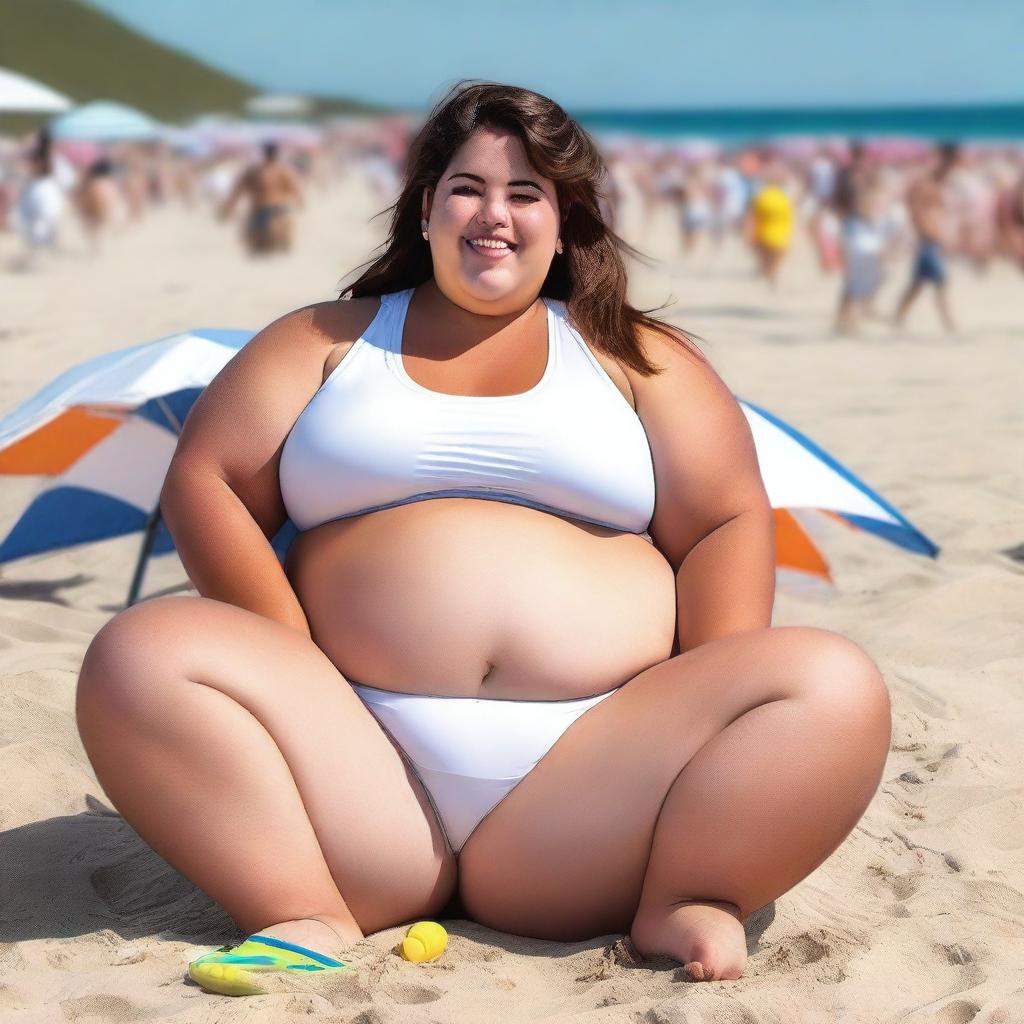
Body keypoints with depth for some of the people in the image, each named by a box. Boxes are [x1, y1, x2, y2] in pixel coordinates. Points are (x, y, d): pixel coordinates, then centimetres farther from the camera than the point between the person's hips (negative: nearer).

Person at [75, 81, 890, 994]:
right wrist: (291, 672, -6)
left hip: (596, 771, 0)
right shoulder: (326, 340, 18)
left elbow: (727, 524, 9)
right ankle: (307, 913, -24)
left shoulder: (639, 359, 18)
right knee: (140, 653, -24)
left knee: (837, 688, -22)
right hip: (360, 757, 1)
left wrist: (708, 727, -7)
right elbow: (207, 485, 8)